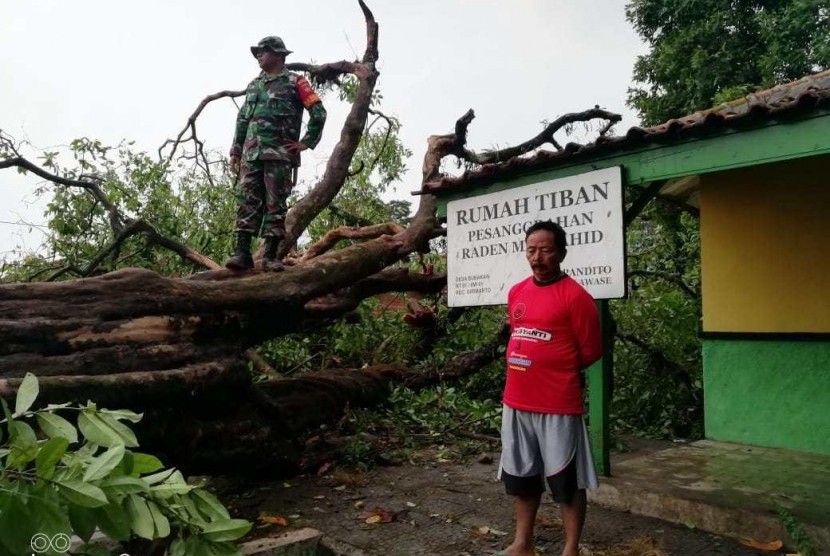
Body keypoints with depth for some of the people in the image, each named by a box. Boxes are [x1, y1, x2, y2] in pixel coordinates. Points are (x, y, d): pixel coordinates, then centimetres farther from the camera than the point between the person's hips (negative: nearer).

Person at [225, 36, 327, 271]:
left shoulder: (294, 82, 4)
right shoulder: (253, 85, 21)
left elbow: (318, 112, -2)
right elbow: (242, 120, 22)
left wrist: (306, 142, -5)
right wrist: (235, 151, 15)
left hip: (279, 154, -5)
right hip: (251, 154, 5)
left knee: (275, 204, -4)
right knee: (247, 201, -3)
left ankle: (270, 256, -3)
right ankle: (242, 252, -5)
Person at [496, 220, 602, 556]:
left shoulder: (575, 296, -12)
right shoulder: (515, 293, 8)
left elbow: (591, 351, -7)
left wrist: (557, 373, 3)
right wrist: (528, 371, 10)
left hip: (558, 405, -7)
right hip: (516, 403, 7)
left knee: (566, 481, 6)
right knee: (520, 476, 17)